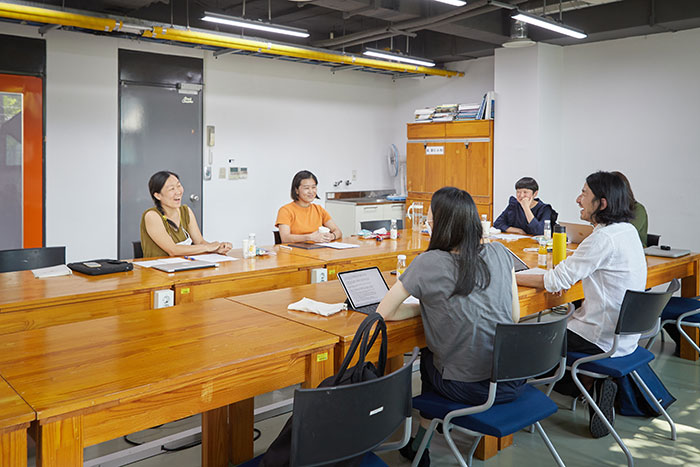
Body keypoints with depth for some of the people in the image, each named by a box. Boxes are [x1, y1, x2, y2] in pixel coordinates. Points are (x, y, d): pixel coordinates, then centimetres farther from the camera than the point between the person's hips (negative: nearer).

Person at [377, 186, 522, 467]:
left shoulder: (429, 263, -15)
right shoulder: (499, 253, -1)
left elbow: (383, 313, -9)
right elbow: (515, 316, 7)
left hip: (468, 388, -4)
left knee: (426, 359, 29)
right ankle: (421, 443, 43)